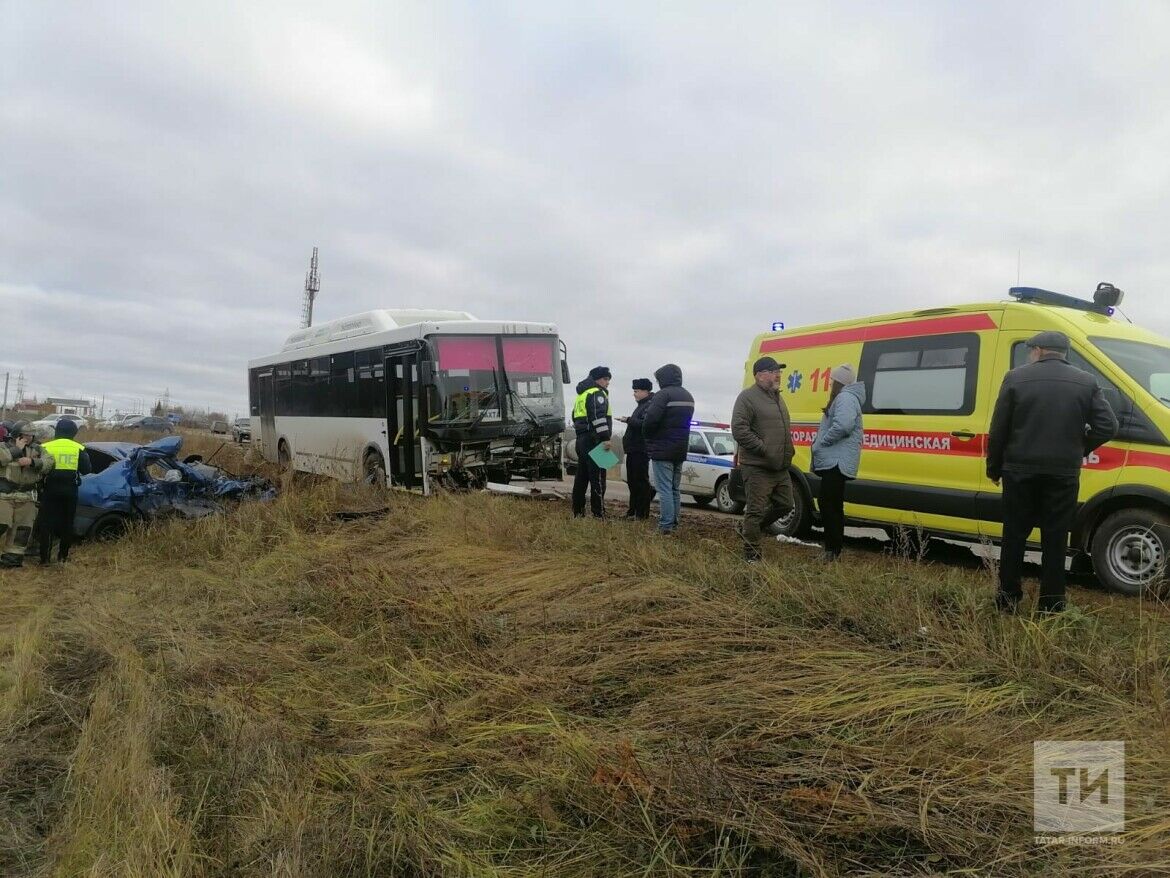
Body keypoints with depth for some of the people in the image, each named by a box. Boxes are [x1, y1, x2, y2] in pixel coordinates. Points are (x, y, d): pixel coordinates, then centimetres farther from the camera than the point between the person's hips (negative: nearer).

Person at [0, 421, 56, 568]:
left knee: (23, 528, 4)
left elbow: (49, 463, -2)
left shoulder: (36, 449, 12)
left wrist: (32, 462, -16)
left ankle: (13, 554, 13)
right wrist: (16, 450, -15)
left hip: (26, 497, 4)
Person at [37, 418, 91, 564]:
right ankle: (63, 555, 18)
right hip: (70, 491, 2)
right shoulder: (79, 449, -1)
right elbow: (86, 470, -1)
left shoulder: (46, 447, -4)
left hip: (51, 489, -1)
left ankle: (45, 557, 1)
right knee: (67, 522, 13)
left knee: (46, 523, 3)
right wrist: (86, 457, 17)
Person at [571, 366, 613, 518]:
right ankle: (598, 514, -10)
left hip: (581, 439, 10)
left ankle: (577, 512, 17)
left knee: (581, 476, 13)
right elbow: (599, 417, -21)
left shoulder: (581, 394, 22)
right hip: (594, 440, -10)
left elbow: (575, 416, 26)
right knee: (597, 478, -9)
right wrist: (606, 438, -24)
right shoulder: (597, 393, -9)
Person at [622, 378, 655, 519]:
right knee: (632, 481, 14)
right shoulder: (641, 405, 21)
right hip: (634, 449, 11)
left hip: (641, 450, -11)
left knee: (641, 481, -7)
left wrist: (629, 420, -21)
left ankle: (642, 513, -3)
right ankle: (633, 510, 22)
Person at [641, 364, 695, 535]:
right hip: (680, 450, 8)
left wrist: (647, 434, -3)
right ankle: (673, 523, 18)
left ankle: (665, 526, -8)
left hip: (662, 449, -8)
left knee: (664, 489, -7)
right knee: (675, 489, 14)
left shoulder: (664, 394, -15)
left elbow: (651, 420, -22)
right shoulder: (688, 396, 15)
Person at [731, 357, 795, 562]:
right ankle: (751, 554, 5)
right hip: (758, 468, -9)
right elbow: (739, 430, -20)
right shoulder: (748, 397, -11)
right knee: (756, 510, -4)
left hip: (780, 467, 9)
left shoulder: (776, 396, 18)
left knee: (785, 505, 16)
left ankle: (750, 529, 33)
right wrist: (764, 449, -20)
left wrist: (789, 449, 17)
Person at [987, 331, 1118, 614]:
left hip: (1020, 470, -1)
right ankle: (1051, 606, 13)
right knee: (1055, 540, 8)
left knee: (1014, 536, 10)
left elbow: (998, 430, -3)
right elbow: (1108, 426, -2)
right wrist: (1079, 450, 13)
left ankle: (1008, 598, 16)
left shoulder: (1016, 377, -2)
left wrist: (994, 468, 7)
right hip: (1064, 473, 1)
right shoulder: (1086, 381, 4)